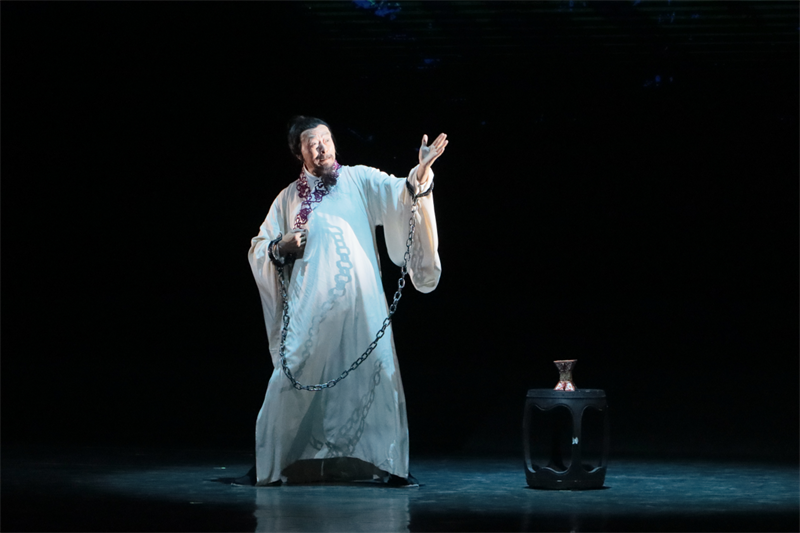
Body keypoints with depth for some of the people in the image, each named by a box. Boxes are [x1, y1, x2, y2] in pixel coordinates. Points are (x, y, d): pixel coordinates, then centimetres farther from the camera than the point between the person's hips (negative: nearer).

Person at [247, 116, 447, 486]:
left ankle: (388, 464, -3)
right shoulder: (289, 199, 13)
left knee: (375, 375, -7)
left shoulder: (360, 181, 8)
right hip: (310, 304, 1)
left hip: (359, 303, -1)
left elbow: (399, 193, -9)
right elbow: (259, 249, 19)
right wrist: (281, 247, -2)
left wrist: (421, 171, -27)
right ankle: (276, 463, 10)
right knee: (297, 378, -1)